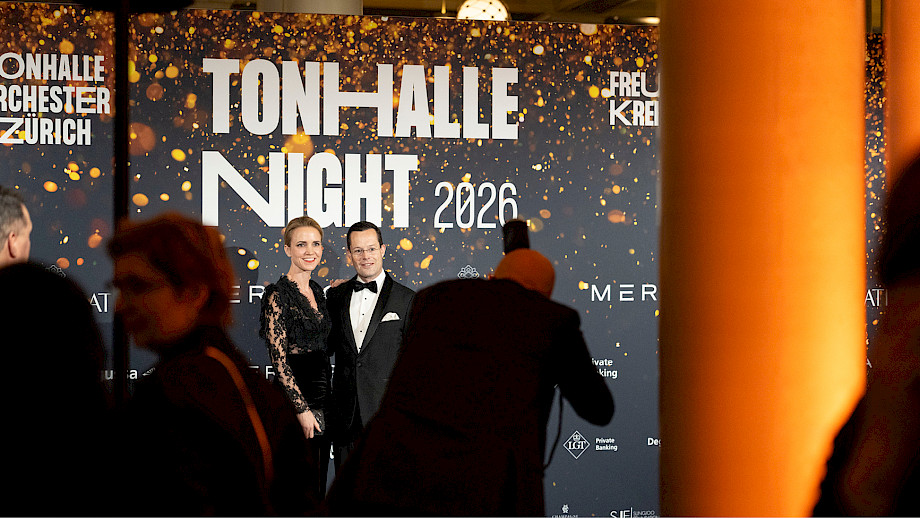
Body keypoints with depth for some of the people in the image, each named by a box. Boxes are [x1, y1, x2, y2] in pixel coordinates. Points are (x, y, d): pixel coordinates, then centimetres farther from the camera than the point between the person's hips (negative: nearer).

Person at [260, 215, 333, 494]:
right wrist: (302, 409, -17)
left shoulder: (318, 291, 12)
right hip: (296, 398, -8)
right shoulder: (277, 294, -12)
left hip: (321, 398, 8)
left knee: (318, 482, 11)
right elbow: (278, 358, -15)